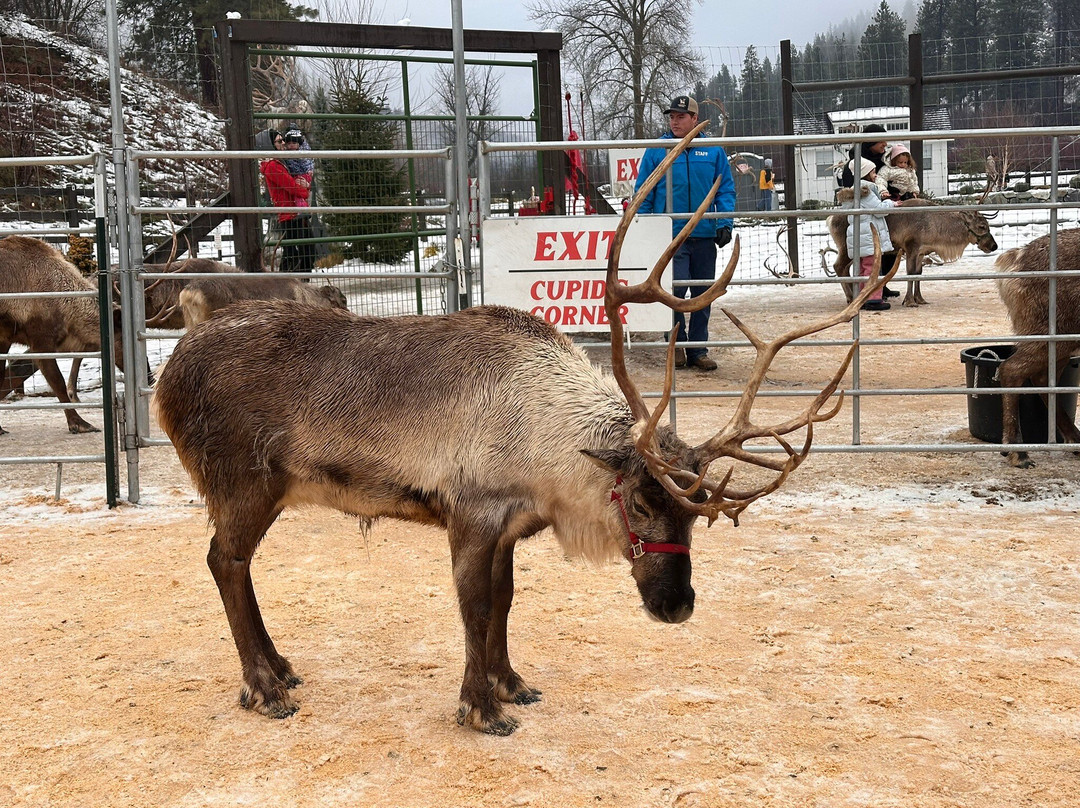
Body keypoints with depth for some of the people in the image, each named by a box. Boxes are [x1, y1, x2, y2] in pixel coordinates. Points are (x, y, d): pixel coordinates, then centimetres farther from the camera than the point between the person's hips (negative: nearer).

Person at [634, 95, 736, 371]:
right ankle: (677, 341, 7)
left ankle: (698, 350, 19)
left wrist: (725, 223, -4)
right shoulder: (656, 151, 2)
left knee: (703, 294, 8)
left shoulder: (713, 151, 6)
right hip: (670, 235, -3)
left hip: (705, 236, 3)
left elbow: (726, 190, 9)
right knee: (676, 288, -15)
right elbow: (643, 194, 5)